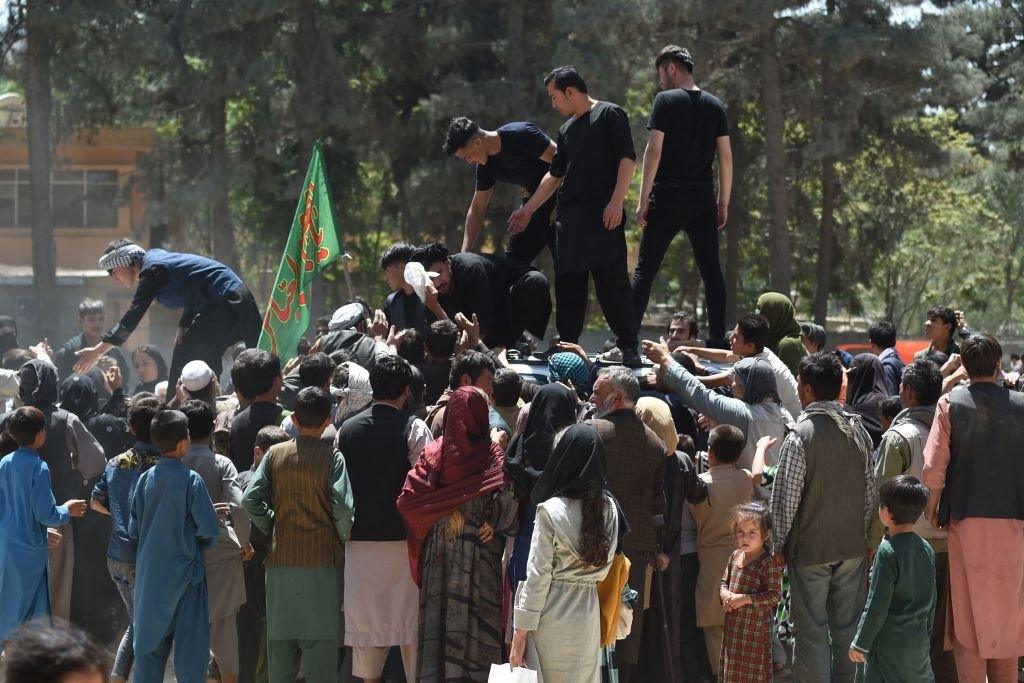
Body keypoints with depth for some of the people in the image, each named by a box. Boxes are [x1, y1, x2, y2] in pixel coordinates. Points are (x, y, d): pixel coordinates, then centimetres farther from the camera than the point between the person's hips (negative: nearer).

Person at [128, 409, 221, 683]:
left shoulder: (146, 479, 0)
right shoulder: (191, 480, -14)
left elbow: (134, 529, 5)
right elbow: (209, 528, -14)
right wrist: (198, 544, 7)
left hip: (149, 573, 5)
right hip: (183, 572, -5)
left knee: (150, 642, 11)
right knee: (190, 644, 2)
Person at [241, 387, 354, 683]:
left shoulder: (275, 454, 2)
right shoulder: (331, 457, -7)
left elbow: (250, 499, -4)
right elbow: (343, 508, -15)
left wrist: (271, 528, 10)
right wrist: (343, 538, 3)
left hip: (280, 558, 3)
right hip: (321, 559, -3)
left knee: (281, 636, 11)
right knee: (320, 636, 1)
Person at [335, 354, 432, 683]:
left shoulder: (347, 430, 5)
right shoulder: (414, 428, -8)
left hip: (360, 539, 3)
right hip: (404, 538, -3)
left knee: (366, 618, 8)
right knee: (410, 616, 2)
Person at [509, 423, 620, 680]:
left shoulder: (551, 511, -14)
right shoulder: (609, 507, 1)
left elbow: (537, 577, -13)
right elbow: (605, 567, 9)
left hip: (552, 618, -5)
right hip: (589, 614, 5)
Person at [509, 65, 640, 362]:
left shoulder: (610, 115, 0)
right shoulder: (566, 130, 22)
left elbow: (627, 159, -8)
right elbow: (555, 175, 28)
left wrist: (616, 201, -17)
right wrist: (528, 210, 27)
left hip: (603, 215, -8)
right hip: (569, 215, 8)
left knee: (612, 279, -12)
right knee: (567, 283, 6)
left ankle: (628, 346, -11)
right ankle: (567, 345, 13)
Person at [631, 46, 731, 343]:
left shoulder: (666, 100, -4)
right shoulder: (715, 105, 10)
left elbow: (654, 151, -9)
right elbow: (726, 157, 8)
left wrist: (643, 201, -7)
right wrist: (724, 203, 13)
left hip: (668, 197, -4)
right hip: (703, 201, 4)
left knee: (645, 269, -2)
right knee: (711, 270, 8)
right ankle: (717, 340, 5)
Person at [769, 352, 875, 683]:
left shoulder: (800, 436, -16)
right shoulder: (858, 430, 2)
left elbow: (785, 500, -14)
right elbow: (870, 492, 9)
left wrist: (777, 544, -2)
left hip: (810, 548, -5)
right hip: (853, 546, 5)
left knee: (812, 634, 1)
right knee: (849, 629, 11)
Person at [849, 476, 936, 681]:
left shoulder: (888, 551, -16)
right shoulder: (926, 549, 6)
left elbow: (877, 605, -16)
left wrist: (860, 643, -9)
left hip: (889, 644, -8)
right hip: (919, 641, 8)